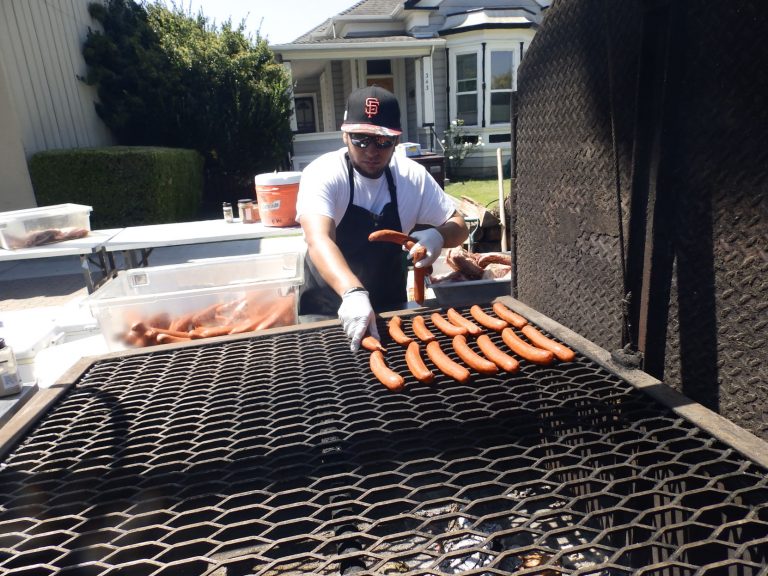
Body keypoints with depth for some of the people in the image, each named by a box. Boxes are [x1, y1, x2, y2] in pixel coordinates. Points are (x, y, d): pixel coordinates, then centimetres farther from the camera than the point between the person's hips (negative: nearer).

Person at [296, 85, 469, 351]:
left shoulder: (413, 176, -6)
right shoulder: (322, 173, -17)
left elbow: (458, 226, 2)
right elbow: (318, 240, -31)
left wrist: (438, 235, -21)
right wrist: (353, 292, -49)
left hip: (391, 308, 3)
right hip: (326, 310, -2)